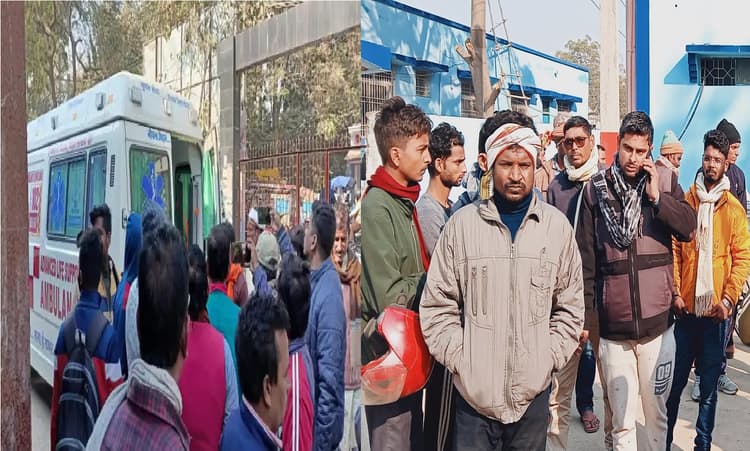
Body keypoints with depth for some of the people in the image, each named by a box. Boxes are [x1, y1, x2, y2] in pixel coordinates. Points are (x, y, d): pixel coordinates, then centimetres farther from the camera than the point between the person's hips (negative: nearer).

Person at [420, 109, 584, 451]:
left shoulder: (557, 225, 2)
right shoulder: (462, 224, -3)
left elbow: (570, 307, 8)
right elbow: (437, 307, -1)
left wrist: (548, 359, -1)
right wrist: (462, 361, -7)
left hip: (533, 391, 2)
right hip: (473, 391, -1)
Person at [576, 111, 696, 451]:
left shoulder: (665, 181, 4)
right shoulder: (595, 189, 1)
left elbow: (689, 229, -5)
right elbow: (585, 257, 2)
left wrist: (657, 196, -14)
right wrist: (586, 313, 1)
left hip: (657, 321, 1)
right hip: (612, 325, 0)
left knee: (657, 413, 13)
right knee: (621, 420, 8)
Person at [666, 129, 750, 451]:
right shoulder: (685, 201, 3)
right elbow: (673, 250, 1)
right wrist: (675, 292, -7)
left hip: (717, 309, 0)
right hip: (685, 307, 0)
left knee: (709, 384, 9)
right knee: (675, 380, 6)